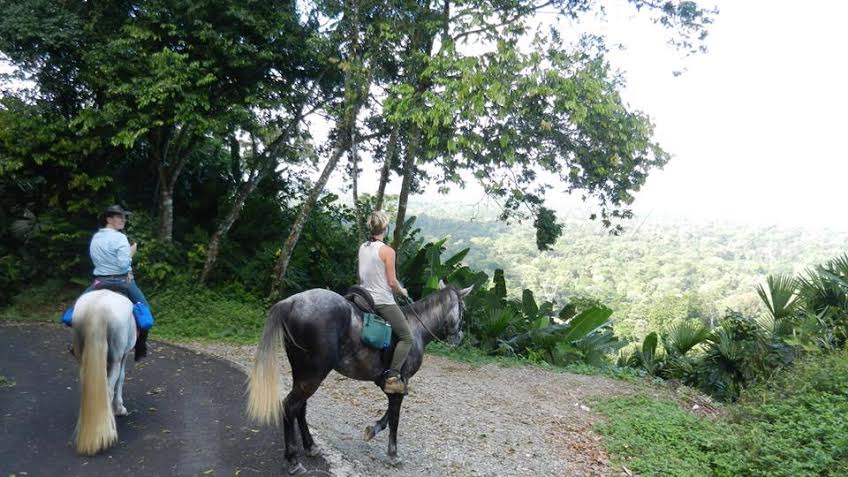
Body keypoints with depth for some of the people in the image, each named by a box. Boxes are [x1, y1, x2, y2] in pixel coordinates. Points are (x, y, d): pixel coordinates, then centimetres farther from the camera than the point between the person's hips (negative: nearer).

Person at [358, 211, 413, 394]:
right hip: (384, 301, -7)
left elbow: (360, 277, 13)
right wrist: (402, 291, 5)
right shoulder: (387, 251, -15)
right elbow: (392, 282, -14)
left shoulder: (362, 248, 6)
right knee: (407, 338, 2)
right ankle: (392, 376, -9)